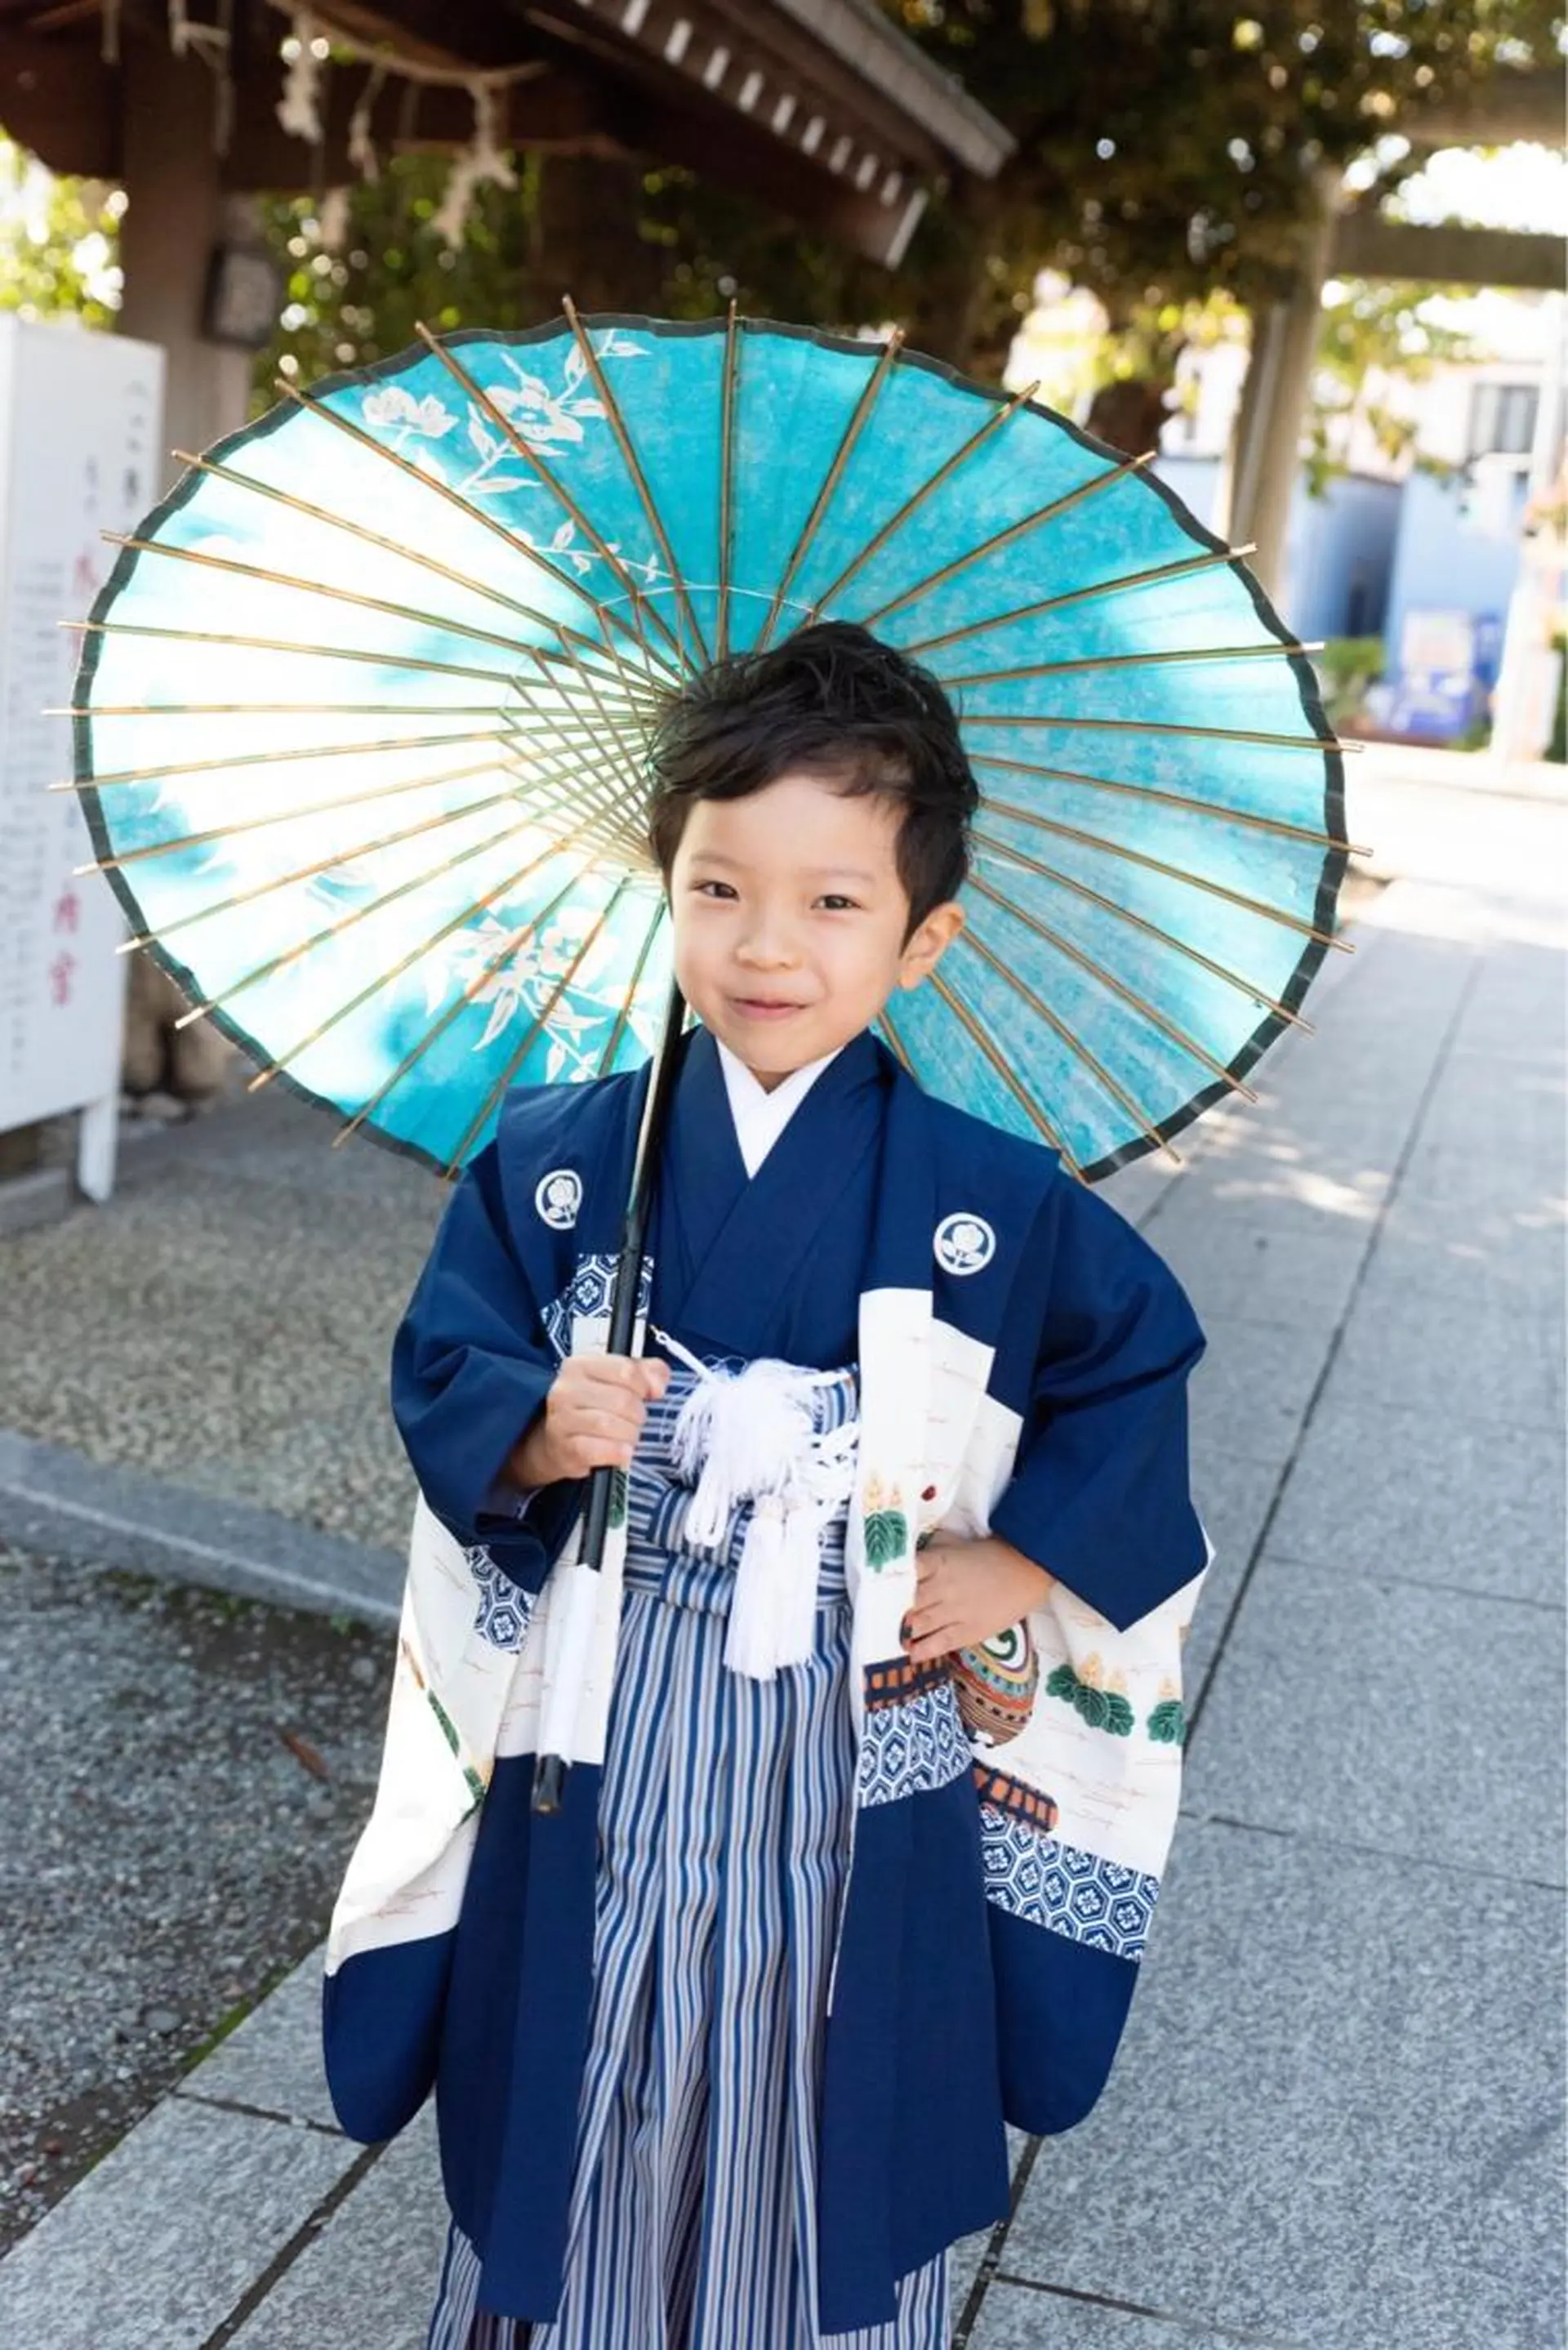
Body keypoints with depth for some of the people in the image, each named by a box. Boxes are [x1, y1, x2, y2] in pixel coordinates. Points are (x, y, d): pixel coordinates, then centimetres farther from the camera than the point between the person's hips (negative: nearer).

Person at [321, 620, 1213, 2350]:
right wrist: (535, 1433, -20)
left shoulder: (988, 1205, -11)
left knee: (824, 2135, 16)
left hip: (857, 1770, -1)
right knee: (581, 2115, 18)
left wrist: (1027, 1560, -4)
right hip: (600, 1753, 1)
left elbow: (1140, 1352, 3)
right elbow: (443, 1364, 1)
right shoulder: (556, 1162, -7)